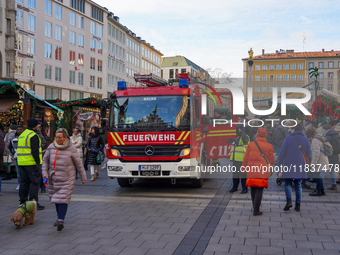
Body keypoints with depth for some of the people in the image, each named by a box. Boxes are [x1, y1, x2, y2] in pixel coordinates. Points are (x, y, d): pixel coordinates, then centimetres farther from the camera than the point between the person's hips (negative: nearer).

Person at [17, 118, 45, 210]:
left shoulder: (22, 135, 18)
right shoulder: (33, 135, -12)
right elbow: (34, 151, -18)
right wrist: (38, 162, -18)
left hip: (22, 162, 9)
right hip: (32, 163, -9)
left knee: (24, 181, 13)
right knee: (35, 182, -6)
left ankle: (22, 201, 16)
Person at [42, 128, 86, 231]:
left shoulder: (71, 148, -5)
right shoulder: (51, 147, 4)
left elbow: (78, 163, 1)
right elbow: (45, 160, 14)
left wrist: (83, 177, 5)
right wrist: (45, 172, 1)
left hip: (67, 178, -4)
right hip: (54, 178, 4)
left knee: (63, 198, -12)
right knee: (55, 198, 11)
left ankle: (61, 220, -16)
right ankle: (59, 218, 26)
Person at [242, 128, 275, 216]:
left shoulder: (251, 144, -1)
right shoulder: (269, 146, -1)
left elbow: (246, 159, 2)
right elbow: (272, 161, 5)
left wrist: (243, 168, 14)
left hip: (251, 170, 1)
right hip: (263, 171, -1)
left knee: (253, 189, 15)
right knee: (259, 190, 1)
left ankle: (254, 207, 27)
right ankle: (256, 210, -1)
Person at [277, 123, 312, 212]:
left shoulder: (288, 138, -6)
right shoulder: (305, 139, 4)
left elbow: (282, 152, -7)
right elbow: (308, 153, 9)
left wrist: (279, 163, 2)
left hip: (289, 164, -3)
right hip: (300, 166, 3)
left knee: (287, 184, 7)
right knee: (298, 185, 11)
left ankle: (289, 201, -12)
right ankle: (298, 205, 10)